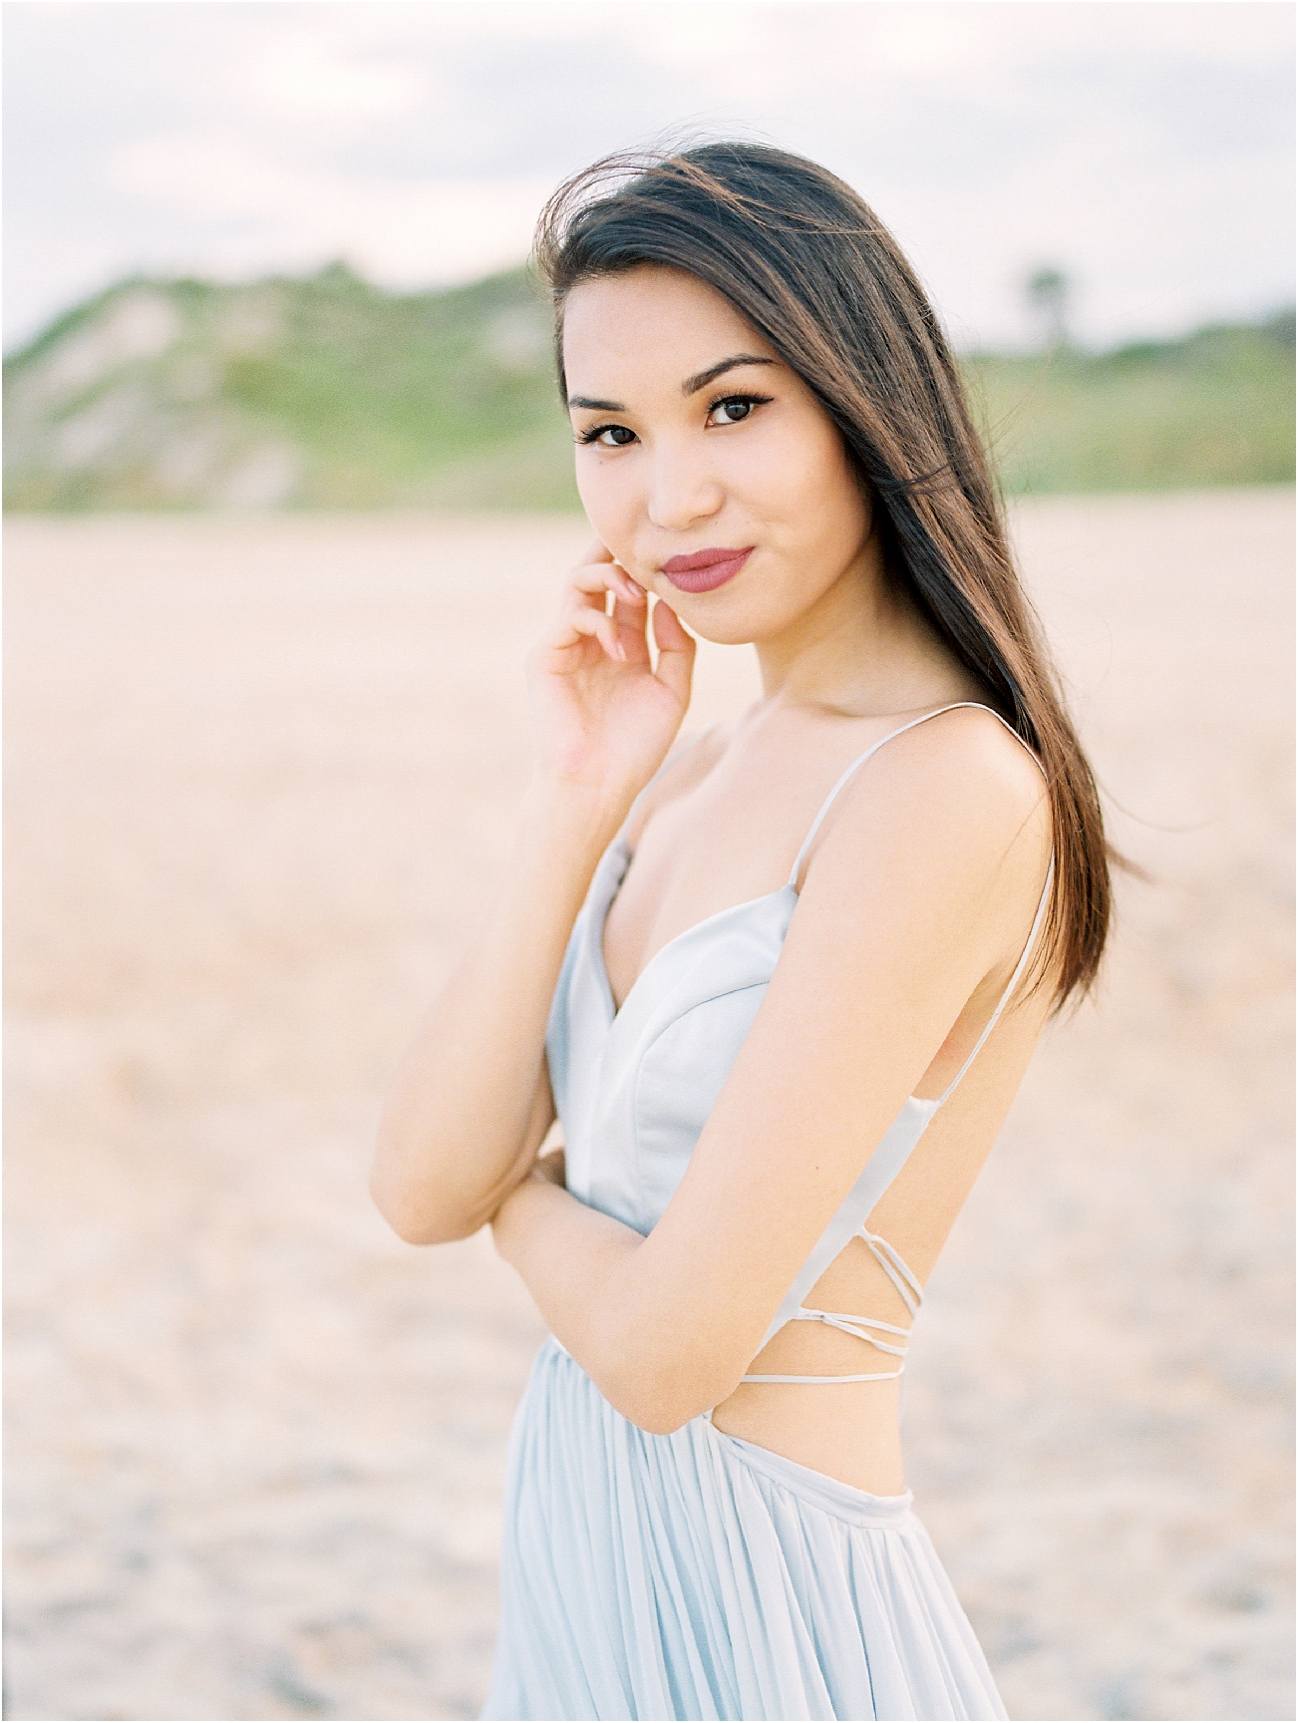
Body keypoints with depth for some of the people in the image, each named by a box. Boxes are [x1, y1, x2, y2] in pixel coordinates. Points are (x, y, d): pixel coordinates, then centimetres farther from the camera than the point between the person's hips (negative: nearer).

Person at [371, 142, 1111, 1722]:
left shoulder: (950, 788, -21)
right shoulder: (692, 773, 4)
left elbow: (669, 1348, -22)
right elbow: (422, 1189, -3)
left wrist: (525, 1189, -2)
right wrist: (574, 811, -10)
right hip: (586, 1569, 8)